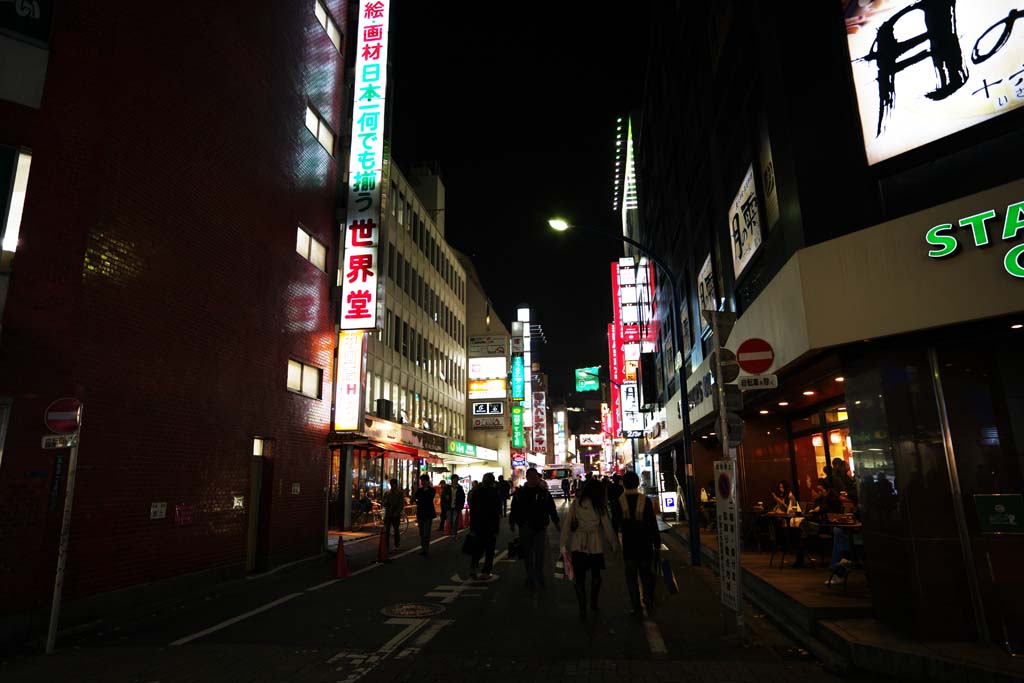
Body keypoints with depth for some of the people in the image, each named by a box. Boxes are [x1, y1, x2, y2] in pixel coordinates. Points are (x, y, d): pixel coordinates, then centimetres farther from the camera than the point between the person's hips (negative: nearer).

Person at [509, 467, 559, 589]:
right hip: (525, 527, 0)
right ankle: (530, 577, 16)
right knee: (527, 554, 7)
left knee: (540, 554, 4)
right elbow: (514, 509, 7)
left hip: (540, 527, 0)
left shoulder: (543, 492, 2)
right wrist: (512, 522, 5)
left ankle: (539, 577, 17)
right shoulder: (520, 492, 1)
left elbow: (551, 508, 8)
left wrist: (556, 522, 9)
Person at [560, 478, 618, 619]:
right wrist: (613, 544, 11)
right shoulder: (600, 506, -5)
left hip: (577, 545, 1)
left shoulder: (576, 503, -3)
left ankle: (582, 610, 9)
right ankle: (594, 604, 29)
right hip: (595, 544, 0)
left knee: (580, 578, 9)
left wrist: (563, 544, -1)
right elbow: (607, 526, -1)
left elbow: (567, 524, -5)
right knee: (596, 575, 21)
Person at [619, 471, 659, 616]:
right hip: (645, 543, 1)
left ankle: (637, 608, 9)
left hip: (628, 544, -1)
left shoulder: (619, 501, -9)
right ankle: (649, 600, 7)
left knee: (631, 576, 8)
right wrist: (657, 542, 4)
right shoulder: (645, 500, -9)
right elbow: (653, 523, -5)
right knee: (646, 572, 18)